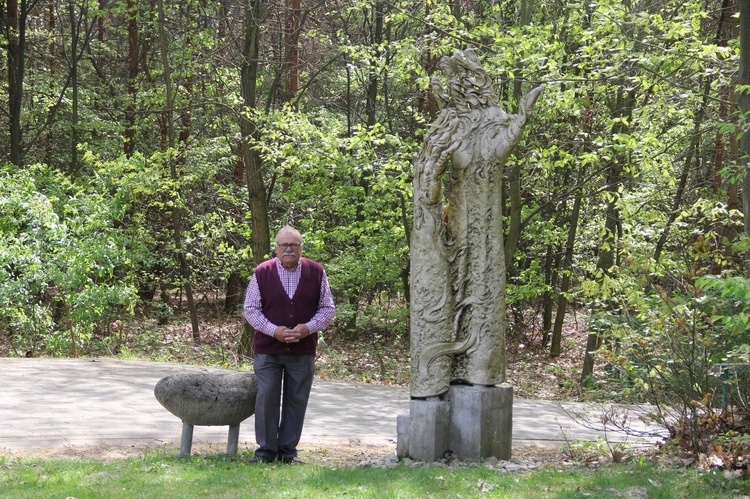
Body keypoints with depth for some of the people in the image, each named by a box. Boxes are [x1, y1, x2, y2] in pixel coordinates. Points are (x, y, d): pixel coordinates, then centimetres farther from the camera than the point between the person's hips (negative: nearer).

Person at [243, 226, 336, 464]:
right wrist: (274, 330, -12)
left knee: (296, 400, 5)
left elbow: (328, 308, 7)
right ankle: (266, 450, 8)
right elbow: (250, 310, 1)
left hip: (303, 350, 1)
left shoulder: (316, 272, 4)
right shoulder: (262, 272, 0)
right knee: (266, 398, -3)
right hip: (267, 350, -1)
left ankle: (288, 450, 15)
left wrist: (308, 328, -10)